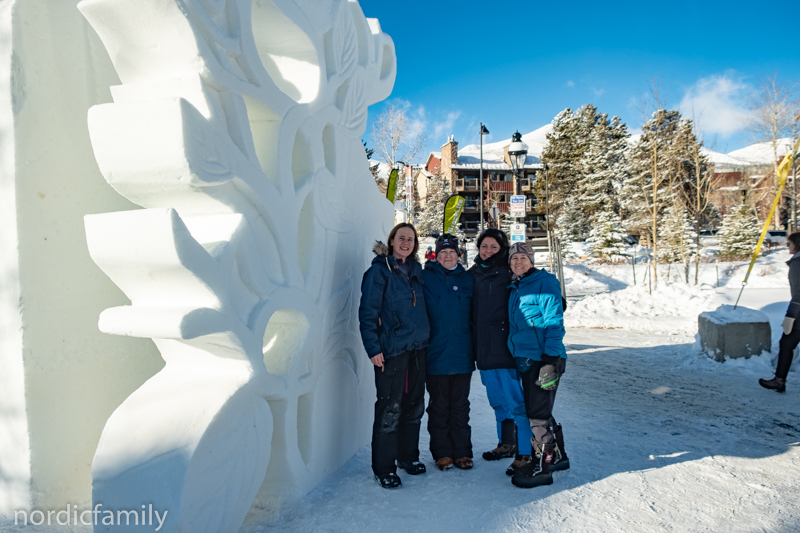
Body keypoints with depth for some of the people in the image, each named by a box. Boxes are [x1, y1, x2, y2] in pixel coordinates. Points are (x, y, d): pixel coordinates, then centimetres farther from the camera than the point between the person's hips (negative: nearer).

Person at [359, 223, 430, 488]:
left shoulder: (416, 270, 12)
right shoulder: (379, 271, -6)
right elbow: (368, 312, -10)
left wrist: (425, 338, 14)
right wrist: (373, 348, -15)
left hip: (418, 348, 6)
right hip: (391, 349, -6)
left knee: (414, 404, 14)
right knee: (390, 407, -3)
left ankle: (408, 456, 30)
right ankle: (383, 468, 10)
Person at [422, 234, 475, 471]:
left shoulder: (466, 279, 9)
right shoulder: (426, 278, 0)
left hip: (462, 355, 2)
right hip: (435, 354, -2)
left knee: (460, 406, 10)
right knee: (439, 406, 7)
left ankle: (462, 452, 20)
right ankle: (442, 453, 18)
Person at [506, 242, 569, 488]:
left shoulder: (544, 283, -8)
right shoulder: (515, 288, 16)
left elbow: (554, 323, -13)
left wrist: (551, 360, -20)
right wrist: (516, 357, 18)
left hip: (544, 358, -8)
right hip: (525, 359, 8)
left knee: (538, 413, -5)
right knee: (535, 410, 15)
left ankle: (541, 467, 6)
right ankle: (557, 456, 30)